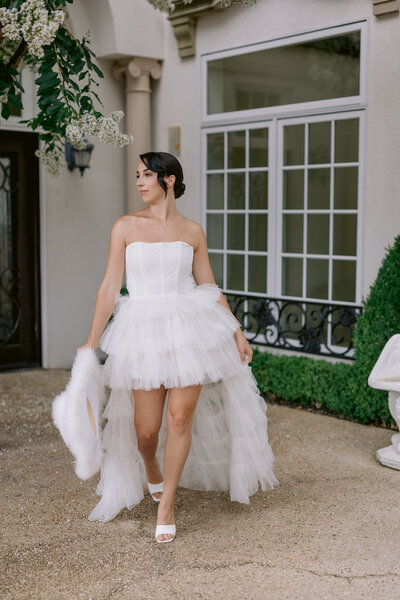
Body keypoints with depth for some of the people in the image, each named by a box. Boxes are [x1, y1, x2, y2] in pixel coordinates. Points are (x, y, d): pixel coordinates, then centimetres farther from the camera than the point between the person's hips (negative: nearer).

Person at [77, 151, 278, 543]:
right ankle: (151, 469, 39)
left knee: (180, 417, -4)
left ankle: (166, 506, 14)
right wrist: (92, 342, -3)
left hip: (190, 329, 1)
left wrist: (237, 332, 8)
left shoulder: (192, 231, 7)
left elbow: (210, 288, 12)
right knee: (146, 429, 1)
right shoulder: (126, 227, 3)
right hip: (144, 332, 0)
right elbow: (110, 287, 1)